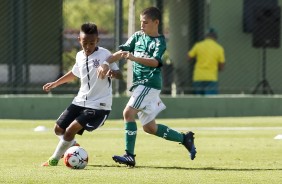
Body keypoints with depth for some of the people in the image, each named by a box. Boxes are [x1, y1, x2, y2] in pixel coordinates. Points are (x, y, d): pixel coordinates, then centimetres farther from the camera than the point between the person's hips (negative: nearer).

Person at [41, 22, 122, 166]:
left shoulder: (105, 55, -13)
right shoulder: (80, 56, 6)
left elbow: (119, 75, -17)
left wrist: (112, 73, -41)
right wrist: (55, 84, 33)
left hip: (99, 106, -7)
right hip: (80, 101, 7)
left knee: (70, 130, -17)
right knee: (59, 129, 9)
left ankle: (54, 160, 0)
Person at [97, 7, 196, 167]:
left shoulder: (159, 41, -8)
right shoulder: (137, 36, 12)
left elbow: (155, 62, -24)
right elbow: (122, 52, 10)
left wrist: (134, 58, -39)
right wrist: (106, 64, -5)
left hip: (150, 83, -8)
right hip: (139, 83, 8)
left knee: (128, 112, -22)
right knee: (149, 127, 11)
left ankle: (130, 156, -21)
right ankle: (185, 138, 25)